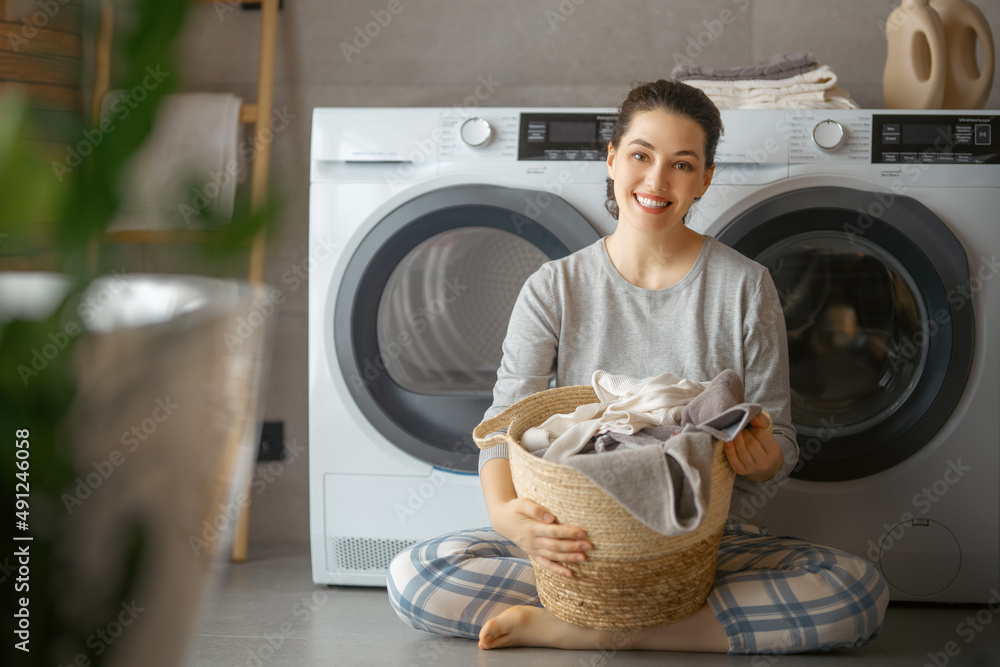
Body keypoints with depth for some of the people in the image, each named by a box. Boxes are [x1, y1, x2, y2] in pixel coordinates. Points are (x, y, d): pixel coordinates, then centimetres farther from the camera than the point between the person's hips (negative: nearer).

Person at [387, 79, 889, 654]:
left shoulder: (744, 287, 0)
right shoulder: (555, 289, 1)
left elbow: (780, 441, 4)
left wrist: (763, 459, -22)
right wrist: (507, 512, -26)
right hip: (586, 539, -1)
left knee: (861, 590, -28)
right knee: (412, 574, -20)